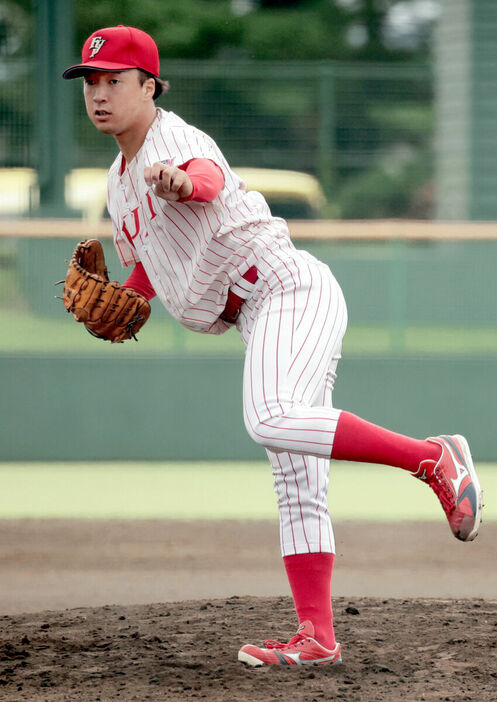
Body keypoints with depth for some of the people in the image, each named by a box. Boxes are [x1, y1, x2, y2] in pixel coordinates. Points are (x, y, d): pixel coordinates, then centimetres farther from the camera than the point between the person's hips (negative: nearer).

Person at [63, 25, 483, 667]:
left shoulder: (177, 140, -9)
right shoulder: (121, 181, 19)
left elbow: (208, 179, -35)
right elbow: (145, 271, 31)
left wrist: (181, 182, -59)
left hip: (289, 288, -9)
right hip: (262, 321, 9)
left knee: (271, 421, -33)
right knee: (296, 483, 4)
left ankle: (434, 459, -26)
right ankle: (317, 638, 2)